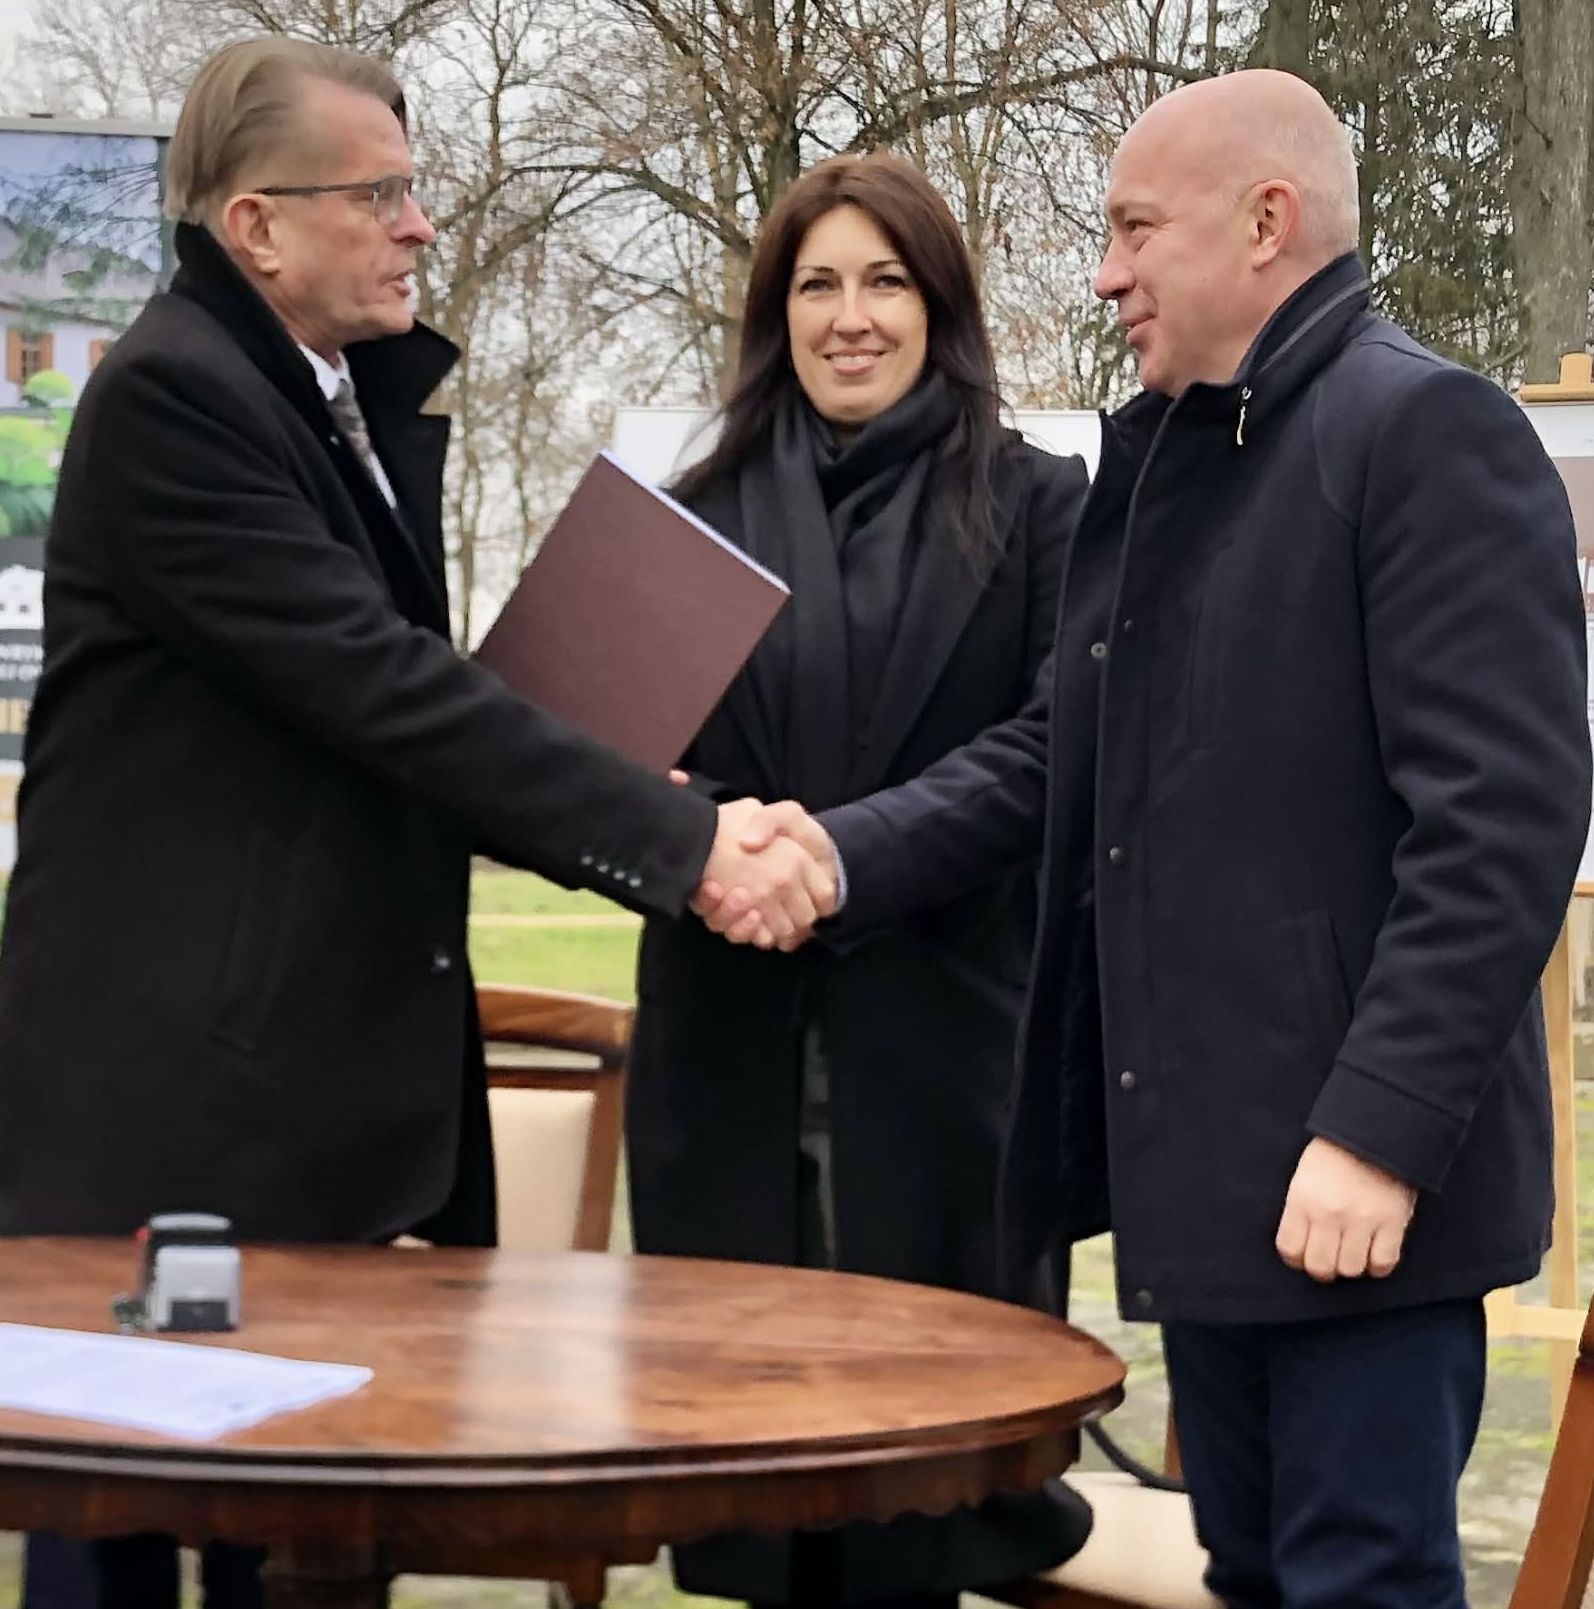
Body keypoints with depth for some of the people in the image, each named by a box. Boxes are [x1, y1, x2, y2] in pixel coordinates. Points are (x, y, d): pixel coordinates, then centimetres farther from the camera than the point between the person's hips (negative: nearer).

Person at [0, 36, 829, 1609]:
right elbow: (382, 681, -22)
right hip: (178, 1080, -9)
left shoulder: (347, 398, 15)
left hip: (322, 1063, 9)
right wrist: (685, 842, -22)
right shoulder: (172, 394, -15)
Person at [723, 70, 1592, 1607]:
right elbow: (1059, 757, 16)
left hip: (1355, 1181, -8)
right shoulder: (1155, 456, 16)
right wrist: (844, 852, 1)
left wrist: (1382, 1130, -22)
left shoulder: (1427, 430, -11)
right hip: (1196, 1158, 8)